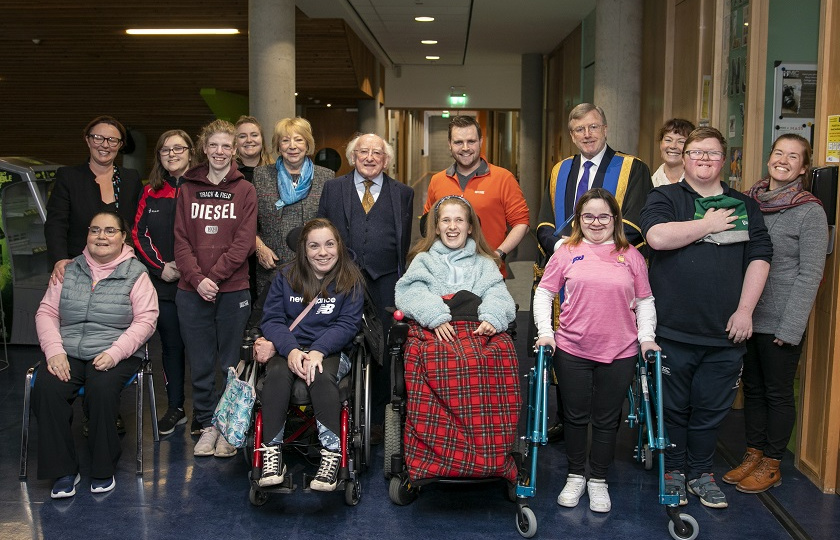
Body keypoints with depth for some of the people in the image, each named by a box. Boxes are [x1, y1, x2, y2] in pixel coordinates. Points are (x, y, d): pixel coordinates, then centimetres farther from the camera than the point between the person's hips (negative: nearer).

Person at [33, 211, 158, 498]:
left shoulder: (135, 273, 2)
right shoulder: (69, 271, 13)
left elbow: (145, 320, -6)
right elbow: (46, 312, 10)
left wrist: (114, 353, -17)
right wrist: (54, 351, -7)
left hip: (114, 354, -3)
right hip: (67, 354, 3)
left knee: (102, 390, -33)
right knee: (45, 388, -26)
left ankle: (103, 470, -12)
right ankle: (63, 471, -13)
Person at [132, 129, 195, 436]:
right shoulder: (151, 192, 11)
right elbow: (138, 233, 9)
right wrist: (160, 266, -3)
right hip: (162, 283, 4)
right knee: (171, 345, 11)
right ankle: (175, 408, 22)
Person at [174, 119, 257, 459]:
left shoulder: (245, 191, 3)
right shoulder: (188, 189, 10)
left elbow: (244, 242, -5)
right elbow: (181, 240, 3)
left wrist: (215, 276, -14)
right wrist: (198, 278, -11)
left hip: (233, 290, -2)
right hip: (192, 291, 2)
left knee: (232, 363, 5)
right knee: (200, 364, 8)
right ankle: (208, 426, 21)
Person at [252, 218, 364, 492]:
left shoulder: (350, 281, 4)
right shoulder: (286, 275, 9)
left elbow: (347, 325, -4)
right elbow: (272, 318, 2)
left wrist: (318, 351, -21)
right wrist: (290, 349, -17)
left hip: (330, 351, -1)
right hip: (287, 348, 2)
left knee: (321, 376, -35)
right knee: (277, 374, -32)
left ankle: (331, 454, -31)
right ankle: (272, 454, -28)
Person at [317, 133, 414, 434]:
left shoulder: (403, 193, 12)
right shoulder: (333, 188, 12)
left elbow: (404, 241, 11)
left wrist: (400, 279, 5)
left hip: (385, 285, 0)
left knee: (381, 352, 2)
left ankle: (376, 420, 14)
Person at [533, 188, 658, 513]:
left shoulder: (631, 256, 5)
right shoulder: (566, 252, 2)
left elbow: (644, 301, 11)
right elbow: (544, 293, 5)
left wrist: (646, 337, 1)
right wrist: (545, 332, -4)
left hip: (619, 352, 1)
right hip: (572, 350, 0)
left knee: (607, 419, 11)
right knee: (576, 416, 11)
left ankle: (598, 480, 28)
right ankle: (575, 476, 29)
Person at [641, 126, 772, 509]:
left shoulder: (744, 206, 12)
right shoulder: (665, 198, 3)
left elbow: (759, 258, 6)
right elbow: (657, 237, -18)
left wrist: (745, 310, -3)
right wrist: (708, 224, -9)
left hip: (725, 332, 3)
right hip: (673, 330, -2)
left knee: (712, 407, 11)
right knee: (673, 406, 10)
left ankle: (701, 472, 28)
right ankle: (673, 470, 27)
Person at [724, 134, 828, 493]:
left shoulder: (810, 212, -8)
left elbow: (809, 275, -10)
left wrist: (790, 327, -15)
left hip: (780, 322, -5)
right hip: (745, 316, 5)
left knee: (778, 393, 8)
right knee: (752, 388, 15)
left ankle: (771, 465, 22)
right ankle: (753, 456, 30)